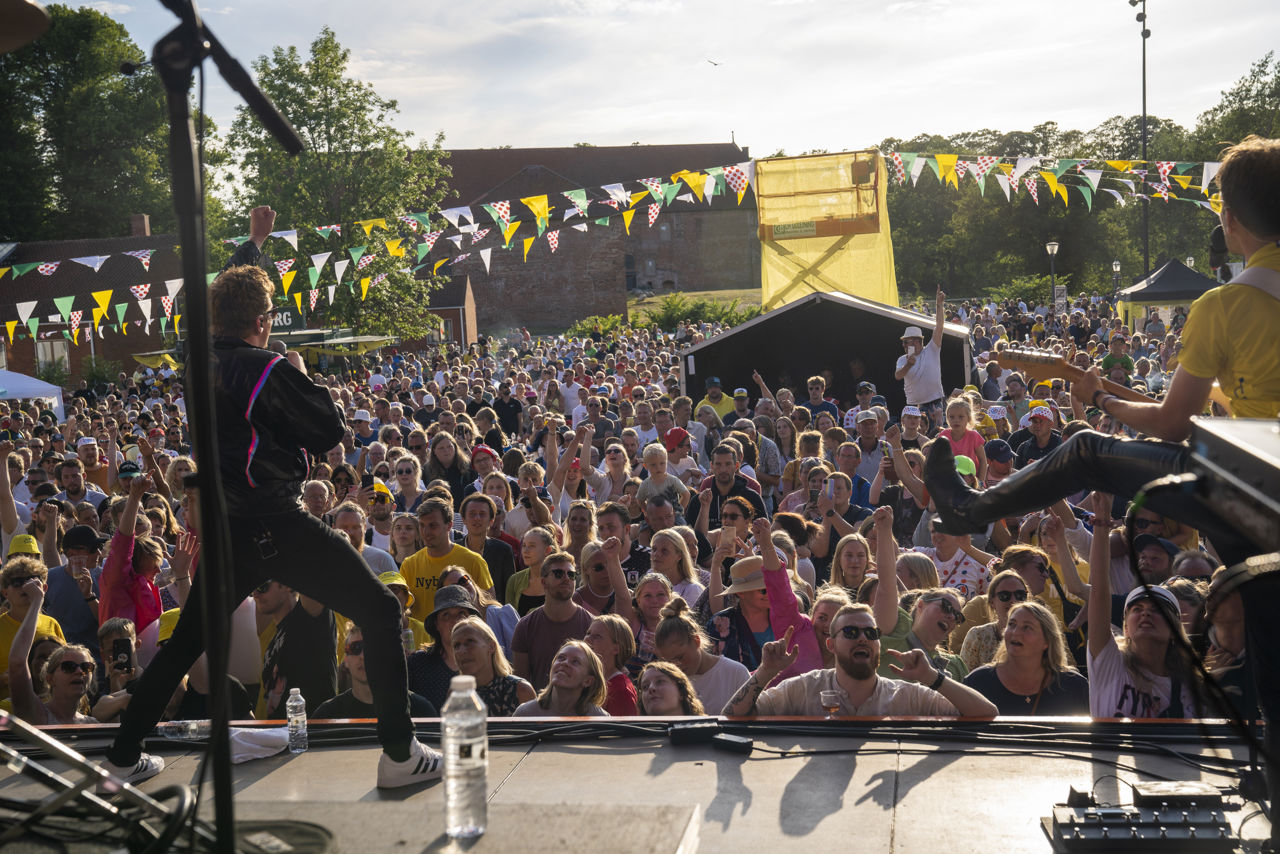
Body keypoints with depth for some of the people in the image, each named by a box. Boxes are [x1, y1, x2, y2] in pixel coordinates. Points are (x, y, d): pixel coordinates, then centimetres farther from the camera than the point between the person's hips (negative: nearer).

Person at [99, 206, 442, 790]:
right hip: (277, 524, -7)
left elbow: (226, 299, 27)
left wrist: (253, 243, 42)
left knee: (186, 641, 23)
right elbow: (329, 432, -6)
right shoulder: (270, 370, -13)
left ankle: (124, 756, 29)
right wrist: (304, 377, 9)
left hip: (227, 530, 7)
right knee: (381, 612, -1)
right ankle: (400, 755, -3)